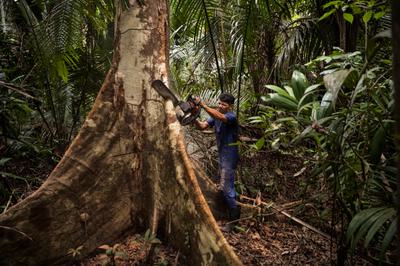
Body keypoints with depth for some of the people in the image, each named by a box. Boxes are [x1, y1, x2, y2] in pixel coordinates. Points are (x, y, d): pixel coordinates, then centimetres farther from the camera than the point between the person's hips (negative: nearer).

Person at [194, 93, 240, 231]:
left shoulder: (231, 116, -17)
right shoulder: (216, 115, 7)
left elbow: (220, 117, -39)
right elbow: (202, 126, -4)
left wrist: (203, 105, -43)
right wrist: (194, 118, -23)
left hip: (229, 155, -9)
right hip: (222, 154, 9)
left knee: (226, 187, -9)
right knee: (227, 185, 20)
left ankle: (235, 220, 1)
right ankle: (234, 209, 37)